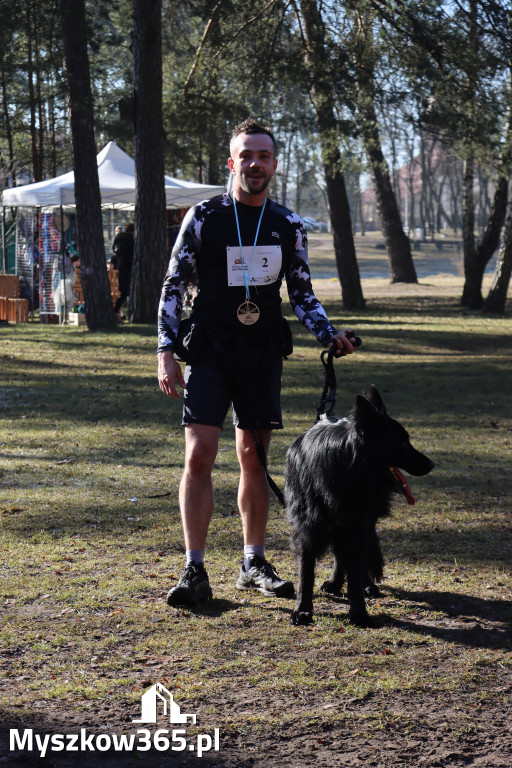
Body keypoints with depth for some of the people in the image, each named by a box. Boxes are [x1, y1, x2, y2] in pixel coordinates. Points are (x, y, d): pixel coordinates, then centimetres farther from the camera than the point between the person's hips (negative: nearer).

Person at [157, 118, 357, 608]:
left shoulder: (289, 227, 7)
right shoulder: (203, 218, -2)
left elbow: (302, 295, 14)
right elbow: (173, 287, 0)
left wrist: (330, 335, -4)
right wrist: (166, 353, -9)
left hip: (263, 354, 3)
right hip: (209, 351, -3)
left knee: (254, 457, 9)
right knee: (199, 455, -11)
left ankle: (254, 564, 19)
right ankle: (194, 572, -8)